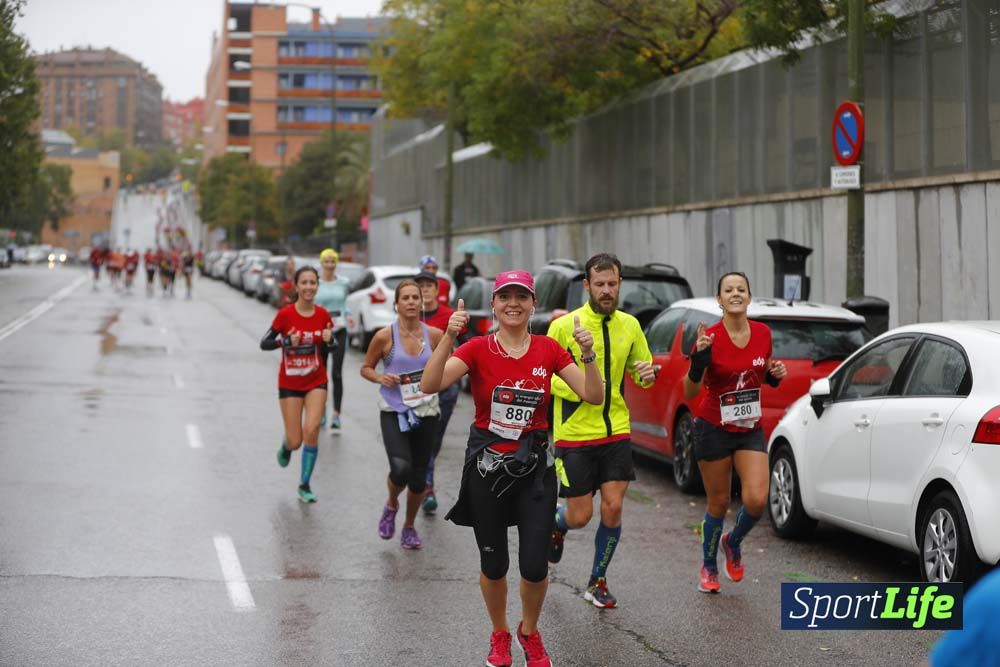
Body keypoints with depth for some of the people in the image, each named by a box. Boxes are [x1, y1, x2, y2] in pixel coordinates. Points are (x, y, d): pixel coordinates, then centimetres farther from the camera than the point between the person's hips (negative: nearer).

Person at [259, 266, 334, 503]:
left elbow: (329, 349, 10)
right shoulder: (285, 314, -11)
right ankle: (286, 447, 39)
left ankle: (305, 484, -1)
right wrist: (287, 342, -24)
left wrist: (328, 340, -13)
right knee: (295, 441, -1)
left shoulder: (323, 315, -3)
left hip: (316, 382, 1)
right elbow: (264, 343, -7)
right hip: (290, 383, -1)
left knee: (311, 429, -18)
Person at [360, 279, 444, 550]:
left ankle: (409, 527, 32)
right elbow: (366, 368, 6)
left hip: (426, 412, 3)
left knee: (418, 477, 7)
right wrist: (381, 378, -13)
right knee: (401, 468, -22)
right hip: (393, 411, -3)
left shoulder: (434, 335, 0)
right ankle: (391, 505, 12)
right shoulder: (384, 336, -6)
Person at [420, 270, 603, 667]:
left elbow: (593, 396, -4)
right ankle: (499, 635, 33)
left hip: (535, 466, 1)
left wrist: (588, 355, -19)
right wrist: (448, 337, -31)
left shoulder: (548, 350, 2)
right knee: (494, 564, 7)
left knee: (535, 566, -3)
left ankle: (529, 631, 26)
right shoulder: (477, 349, -5)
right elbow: (430, 385, -20)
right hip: (487, 465, -1)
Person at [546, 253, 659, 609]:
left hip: (616, 432, 3)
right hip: (574, 434, -3)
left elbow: (640, 370, 16)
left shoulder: (630, 325, 4)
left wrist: (646, 375, -8)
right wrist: (577, 389, -22)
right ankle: (555, 525, 38)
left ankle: (598, 582, 16)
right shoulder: (564, 325, -9)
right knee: (580, 516, 0)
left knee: (613, 508, -3)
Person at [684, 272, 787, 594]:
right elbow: (690, 392, -17)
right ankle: (708, 568, 28)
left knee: (757, 500, -12)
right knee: (718, 503, 5)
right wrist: (698, 360, -34)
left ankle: (733, 542, 20)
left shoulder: (763, 333, -2)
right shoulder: (710, 338, -15)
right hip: (714, 429, -3)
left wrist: (776, 374, -6)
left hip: (750, 430, 3)